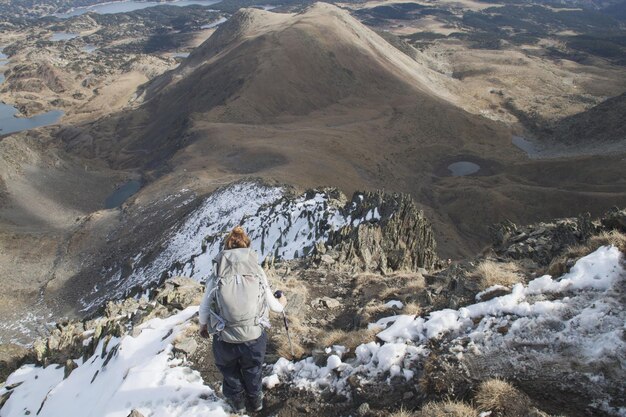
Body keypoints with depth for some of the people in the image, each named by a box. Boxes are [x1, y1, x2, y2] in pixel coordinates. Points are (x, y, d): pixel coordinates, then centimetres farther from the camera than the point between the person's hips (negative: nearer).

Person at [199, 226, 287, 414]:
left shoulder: (218, 274, -9)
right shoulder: (257, 271, -6)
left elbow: (204, 307, 1)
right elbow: (273, 306, 4)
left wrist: (203, 326, 22)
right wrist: (281, 303, 28)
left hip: (225, 340, -1)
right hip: (254, 338, 1)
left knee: (230, 371, 31)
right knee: (252, 370, 32)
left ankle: (237, 402, 54)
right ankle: (255, 400, 55)